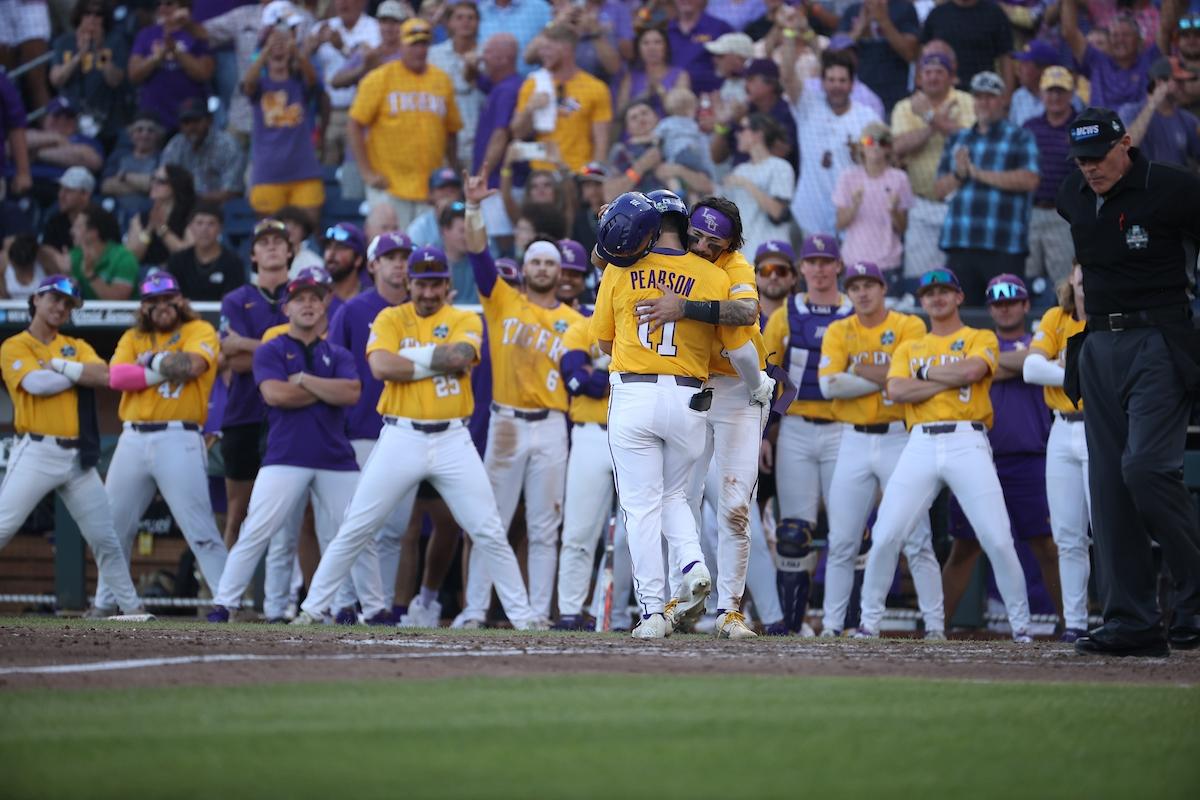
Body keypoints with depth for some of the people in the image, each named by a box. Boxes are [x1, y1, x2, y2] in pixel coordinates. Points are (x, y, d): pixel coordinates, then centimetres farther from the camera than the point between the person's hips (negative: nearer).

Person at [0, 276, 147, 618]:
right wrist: (83, 373, -4)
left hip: (78, 458, 5)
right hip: (37, 453, -5)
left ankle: (131, 606, 17)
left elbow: (104, 377, -2)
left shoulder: (76, 347, 17)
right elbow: (37, 383, -17)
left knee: (105, 538, 9)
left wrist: (58, 364, -8)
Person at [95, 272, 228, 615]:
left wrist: (153, 360, -2)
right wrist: (167, 368, -10)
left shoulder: (199, 331, 4)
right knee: (112, 528, 10)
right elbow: (117, 376, -2)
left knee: (201, 531, -10)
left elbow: (192, 364, -17)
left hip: (179, 441, -5)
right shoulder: (133, 338, 15)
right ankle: (104, 605, 21)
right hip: (133, 440, 5)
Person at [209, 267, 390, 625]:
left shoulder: (338, 355, 15)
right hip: (285, 458, -3)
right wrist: (327, 390, -3)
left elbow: (351, 393, -4)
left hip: (337, 458, 3)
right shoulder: (271, 351, 7)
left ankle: (375, 609, 15)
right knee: (255, 532, -11)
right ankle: (222, 605, -8)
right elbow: (274, 394, -11)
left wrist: (304, 379, -7)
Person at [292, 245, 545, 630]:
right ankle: (312, 607, 10)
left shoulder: (465, 320, 7)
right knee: (355, 530, 1)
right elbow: (381, 367, -13)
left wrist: (412, 356, -6)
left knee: (489, 533, 0)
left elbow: (459, 356, -15)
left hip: (452, 439, 0)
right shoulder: (390, 319, 5)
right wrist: (439, 360, -9)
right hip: (401, 438, 0)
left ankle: (522, 615, 7)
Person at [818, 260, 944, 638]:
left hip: (899, 439, -3)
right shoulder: (838, 331, 7)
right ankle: (832, 625, 9)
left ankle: (935, 626, -3)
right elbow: (829, 384, -8)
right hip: (854, 442, 3)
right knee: (842, 543, 3)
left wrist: (856, 369, -9)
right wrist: (884, 376, -10)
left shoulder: (909, 326, 0)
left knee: (917, 541, -5)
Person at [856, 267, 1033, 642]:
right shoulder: (908, 347, 20)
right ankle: (869, 622, 4)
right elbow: (896, 391, 2)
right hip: (921, 444, 3)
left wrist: (924, 373, 1)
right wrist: (950, 380, -3)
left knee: (998, 540, -9)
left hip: (967, 442, -2)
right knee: (885, 537, -7)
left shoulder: (981, 339, 12)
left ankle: (1020, 623, 1)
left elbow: (971, 370, -10)